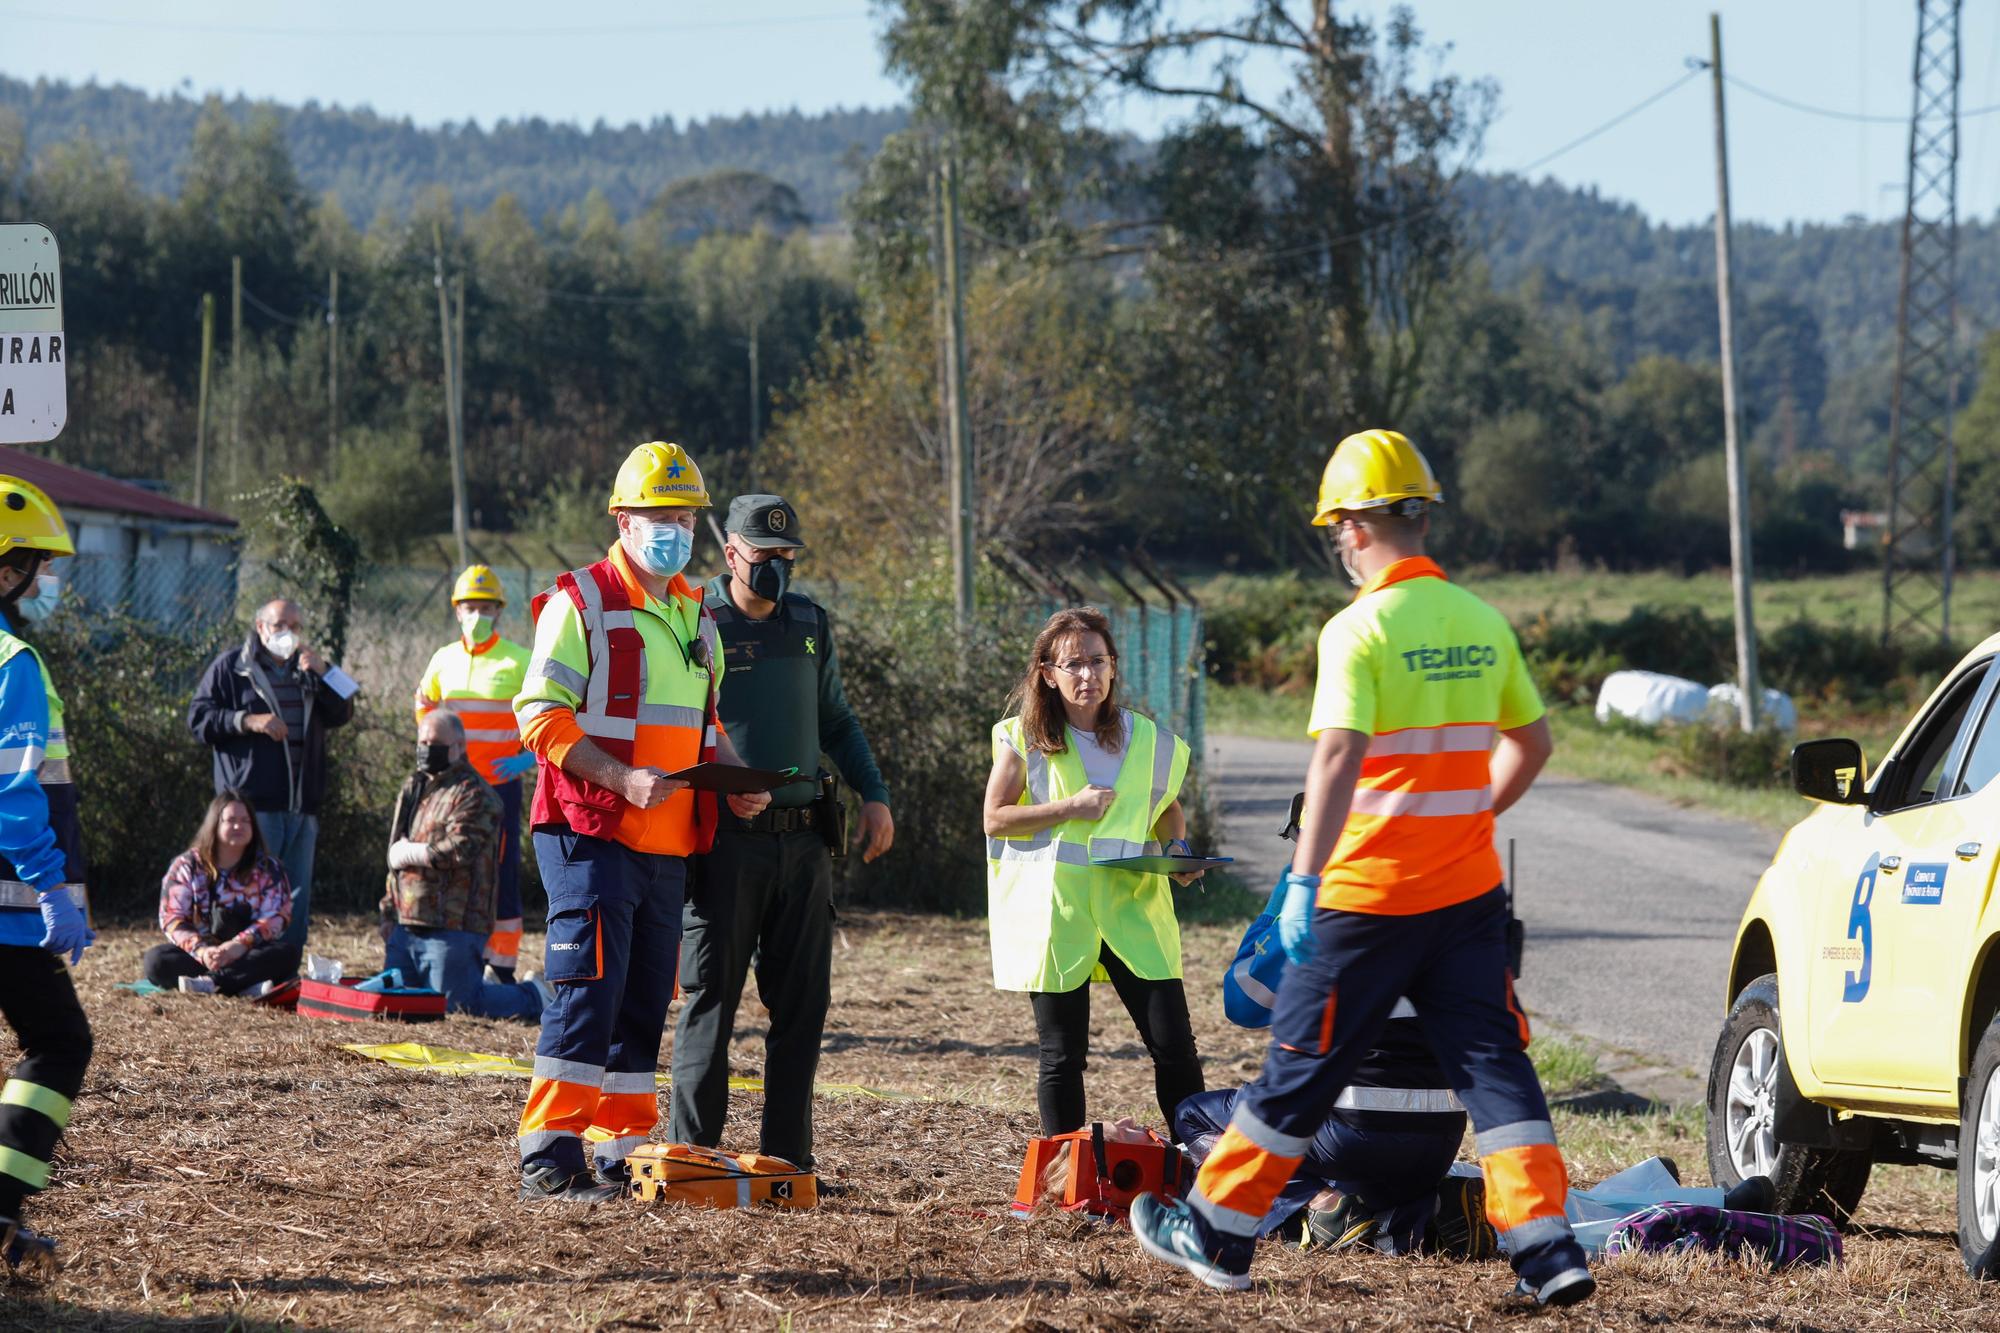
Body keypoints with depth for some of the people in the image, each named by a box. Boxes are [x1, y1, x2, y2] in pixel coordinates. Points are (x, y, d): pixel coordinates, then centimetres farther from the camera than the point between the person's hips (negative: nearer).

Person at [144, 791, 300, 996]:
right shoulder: (186, 866, 5)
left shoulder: (268, 869, 6)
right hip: (196, 954, 0)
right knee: (156, 960, -29)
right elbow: (172, 918, -4)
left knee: (288, 954, -30)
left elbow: (277, 917, -6)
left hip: (250, 953, 0)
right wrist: (201, 951, -24)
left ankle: (208, 982, -41)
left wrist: (240, 945, -25)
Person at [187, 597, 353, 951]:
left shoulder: (306, 669, 20)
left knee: (297, 893, 8)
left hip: (302, 805, 6)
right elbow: (199, 719, -2)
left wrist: (322, 674, -3)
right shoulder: (230, 668, 4)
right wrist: (248, 721, -15)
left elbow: (341, 715, 12)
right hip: (254, 803, -6)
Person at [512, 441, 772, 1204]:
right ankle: (549, 1157, -10)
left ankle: (619, 1153, 15)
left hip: (668, 845, 7)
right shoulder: (581, 601, -5)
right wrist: (623, 779, -22)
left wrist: (735, 780, 6)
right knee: (589, 989, -12)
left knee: (647, 998, 8)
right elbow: (541, 713, -12)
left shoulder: (695, 614, 18)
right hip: (590, 834, -7)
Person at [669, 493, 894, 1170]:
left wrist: (874, 795, 12)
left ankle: (786, 1157, 11)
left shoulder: (810, 625, 14)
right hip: (726, 841, -5)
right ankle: (691, 1155, 2)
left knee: (802, 1002, 5)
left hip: (803, 838, 5)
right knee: (710, 998, -3)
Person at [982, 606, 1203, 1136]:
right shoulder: (1025, 738, 0)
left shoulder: (1146, 739, 7)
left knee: (1174, 1046, -4)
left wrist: (1177, 848, 0)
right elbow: (995, 818, -3)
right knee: (1062, 1055, 3)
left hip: (1131, 907, 2)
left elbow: (1167, 808, 21)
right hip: (1055, 910, -2)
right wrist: (1070, 808, -14)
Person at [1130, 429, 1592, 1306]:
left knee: (1302, 1068, 5)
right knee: (1493, 1065, 6)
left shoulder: (1362, 628, -13)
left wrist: (1303, 881, -26)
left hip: (1368, 900, -5)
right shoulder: (1483, 622, 7)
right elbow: (1531, 742, 18)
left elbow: (1338, 758, -23)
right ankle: (1546, 1248, -3)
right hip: (1470, 894, 5)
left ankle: (1217, 1234, 17)